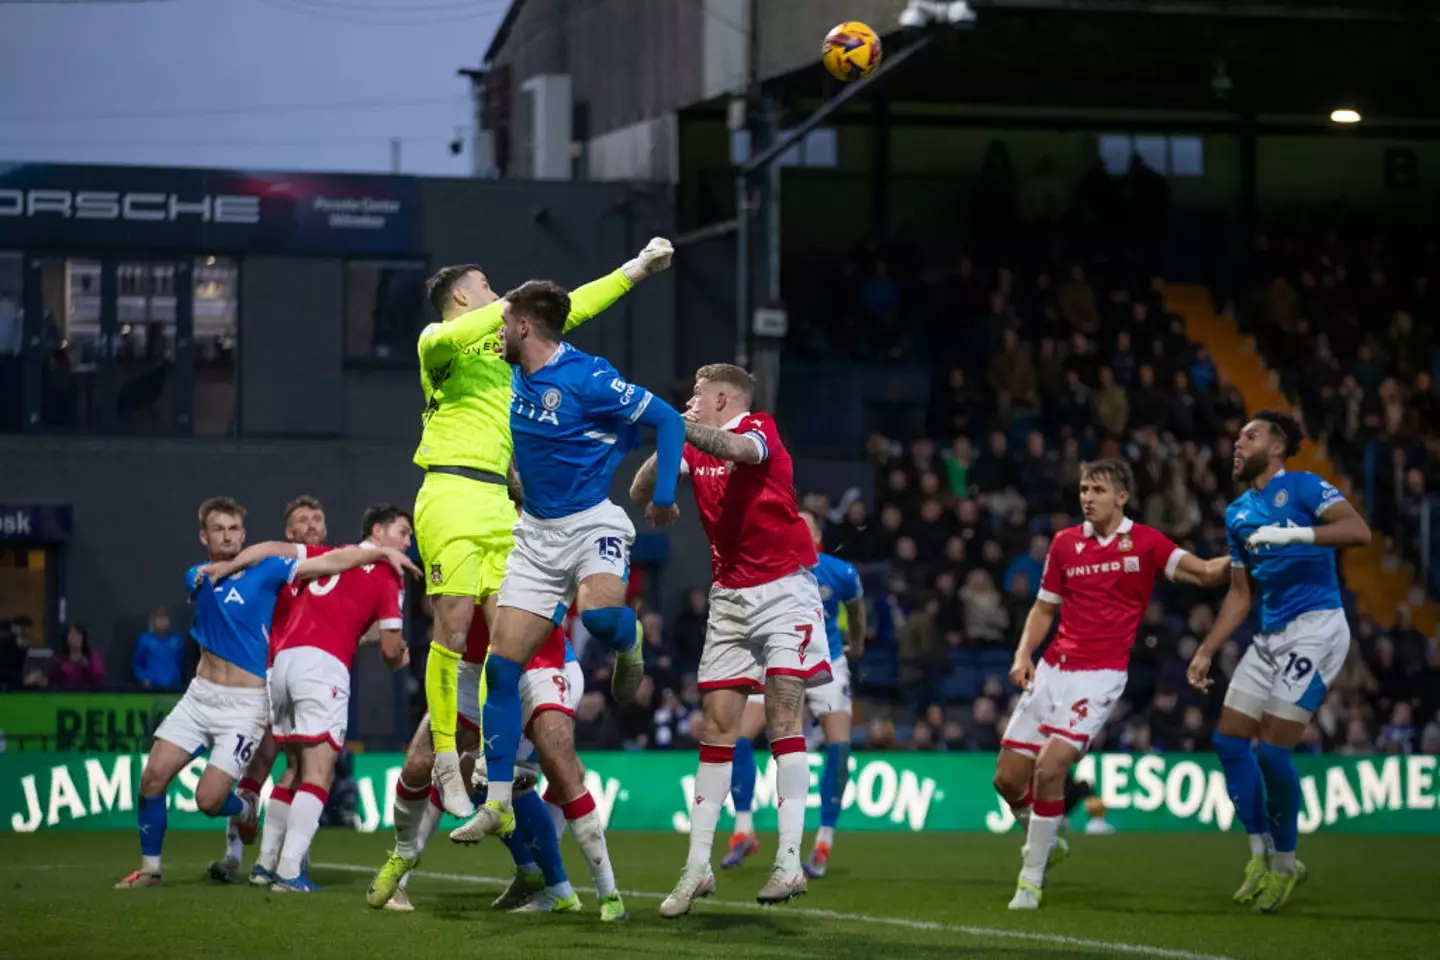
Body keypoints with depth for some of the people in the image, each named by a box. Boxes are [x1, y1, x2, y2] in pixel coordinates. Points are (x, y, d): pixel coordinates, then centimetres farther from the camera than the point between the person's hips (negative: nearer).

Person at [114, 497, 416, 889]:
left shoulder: (265, 570, -6)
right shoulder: (197, 577, 11)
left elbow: (330, 562, -11)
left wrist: (384, 552, -18)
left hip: (245, 704, -5)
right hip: (200, 695, 5)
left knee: (208, 800, -11)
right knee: (153, 777, -6)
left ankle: (246, 810, 24)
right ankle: (149, 868, 9)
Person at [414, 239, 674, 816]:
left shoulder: (499, 343, 24)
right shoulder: (440, 342, 0)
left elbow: (566, 312, 32)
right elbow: (443, 339, -26)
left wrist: (635, 270, 34)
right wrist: (509, 305, -17)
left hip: (497, 502, 8)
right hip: (451, 495, -8)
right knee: (453, 630, -10)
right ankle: (445, 761, -5)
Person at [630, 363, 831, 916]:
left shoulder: (759, 429, -7)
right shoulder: (696, 449, 12)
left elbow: (740, 450, -31)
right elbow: (640, 492, 5)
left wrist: (684, 430, -48)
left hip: (782, 589, -6)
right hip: (728, 595, 6)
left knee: (783, 715, -14)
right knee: (717, 723, 1)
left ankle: (789, 861, -18)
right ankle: (698, 865, 1)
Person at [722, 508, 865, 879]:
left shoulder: (841, 574, -14)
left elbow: (855, 605, 9)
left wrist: (857, 643, 23)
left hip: (826, 666, -1)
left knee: (839, 746, -18)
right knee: (737, 737, -15)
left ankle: (824, 844, -6)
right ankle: (743, 832, -1)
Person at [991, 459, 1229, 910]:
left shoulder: (1145, 542, -3)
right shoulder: (1065, 543, 9)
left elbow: (1205, 573, -11)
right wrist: (1023, 655, 2)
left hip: (1099, 676, -5)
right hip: (1052, 670, 5)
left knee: (1050, 767, -21)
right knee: (1008, 778, 3)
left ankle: (1032, 876, -5)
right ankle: (1045, 840, 33)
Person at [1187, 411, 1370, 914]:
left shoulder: (1302, 487, -6)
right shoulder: (1238, 513, 17)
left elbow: (1358, 530, -21)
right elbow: (1239, 594, 22)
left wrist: (1294, 534, -30)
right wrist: (1205, 653, 17)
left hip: (1315, 627, -8)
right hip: (1270, 639, 8)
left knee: (1272, 749, -11)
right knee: (1228, 738, 3)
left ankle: (1284, 863, 6)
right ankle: (1262, 853, 14)